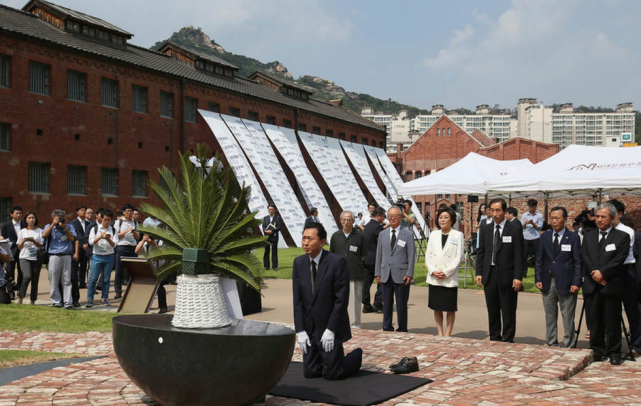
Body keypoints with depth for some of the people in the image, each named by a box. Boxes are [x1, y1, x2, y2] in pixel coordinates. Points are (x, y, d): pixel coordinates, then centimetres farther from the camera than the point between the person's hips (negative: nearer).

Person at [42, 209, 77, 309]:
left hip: (66, 256, 0)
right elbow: (44, 235, -8)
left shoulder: (69, 227, 13)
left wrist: (64, 228, -7)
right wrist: (53, 224, -7)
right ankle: (56, 301, 13)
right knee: (54, 281, 2)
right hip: (54, 256, 0)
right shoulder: (49, 227, 13)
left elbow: (73, 238, -1)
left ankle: (68, 302, -3)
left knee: (67, 280, -3)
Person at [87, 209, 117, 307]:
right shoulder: (95, 229, 4)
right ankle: (89, 299, 1)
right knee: (93, 278, -4)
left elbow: (114, 244, -3)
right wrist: (100, 236, -19)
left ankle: (105, 298, 15)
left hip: (109, 257, 1)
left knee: (106, 279, 5)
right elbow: (91, 242, -5)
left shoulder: (113, 231, 5)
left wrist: (108, 239, -21)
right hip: (97, 256, -1)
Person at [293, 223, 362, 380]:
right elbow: (297, 299, 1)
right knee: (310, 372, 7)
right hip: (309, 328, 5)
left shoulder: (337, 262, -16)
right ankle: (336, 357, 35)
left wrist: (330, 330, -17)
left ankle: (357, 355, 27)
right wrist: (300, 331, -4)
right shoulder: (299, 262, 0)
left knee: (331, 374, -1)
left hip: (331, 327, -5)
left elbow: (341, 299, -16)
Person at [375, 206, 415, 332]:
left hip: (401, 275, -3)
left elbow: (411, 256, -3)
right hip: (386, 275, 3)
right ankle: (387, 329, 17)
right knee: (387, 303, 8)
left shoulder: (408, 234, 1)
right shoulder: (382, 234, 12)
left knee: (401, 304, 3)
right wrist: (377, 273, 6)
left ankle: (402, 330, 14)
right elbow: (379, 255, 12)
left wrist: (409, 274, -9)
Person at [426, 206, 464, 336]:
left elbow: (459, 257, -5)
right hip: (434, 278, 3)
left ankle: (448, 334, 10)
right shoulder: (434, 235, 9)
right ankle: (440, 334, 17)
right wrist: (433, 271, -7)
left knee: (450, 308, 2)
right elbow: (428, 255, 8)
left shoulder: (458, 235, -1)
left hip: (450, 278, -3)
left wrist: (446, 272, -12)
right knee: (437, 307, 8)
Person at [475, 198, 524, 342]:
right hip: (489, 276, 4)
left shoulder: (515, 230, -3)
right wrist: (479, 273, 2)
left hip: (507, 276, -4)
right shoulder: (485, 229, 9)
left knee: (508, 313, 2)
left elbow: (518, 255, -6)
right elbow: (481, 252, 11)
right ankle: (494, 339, 22)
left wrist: (518, 277, -12)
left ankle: (508, 341, 10)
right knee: (492, 312, 12)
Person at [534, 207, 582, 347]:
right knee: (550, 317, 11)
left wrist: (576, 283, -10)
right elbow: (539, 259, 10)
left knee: (568, 318, 0)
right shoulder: (545, 236, 9)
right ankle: (551, 345, 21)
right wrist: (538, 279, 0)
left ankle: (568, 346, 8)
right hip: (547, 283, 4)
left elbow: (578, 262, -3)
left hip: (565, 283, -4)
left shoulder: (573, 237, -1)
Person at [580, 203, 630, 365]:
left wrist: (602, 272, -15)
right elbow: (584, 257, 3)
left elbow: (619, 259, -9)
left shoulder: (622, 237, 2)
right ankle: (597, 351, 17)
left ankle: (614, 353, 9)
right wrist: (594, 274, -10)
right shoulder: (588, 236, 13)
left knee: (612, 322, 0)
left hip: (611, 285, -3)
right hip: (592, 285, 4)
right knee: (594, 321, 8)